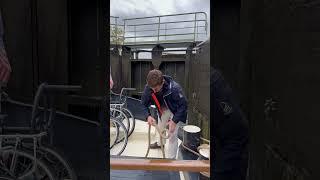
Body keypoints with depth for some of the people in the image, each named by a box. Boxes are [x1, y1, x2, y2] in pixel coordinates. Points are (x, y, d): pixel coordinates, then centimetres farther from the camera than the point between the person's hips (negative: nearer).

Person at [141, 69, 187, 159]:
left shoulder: (174, 88, -41)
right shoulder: (148, 87, -28)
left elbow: (183, 105, -30)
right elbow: (144, 103, -14)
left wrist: (174, 121, -36)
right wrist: (148, 116, -32)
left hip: (177, 112, -5)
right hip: (164, 110, 6)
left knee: (172, 135, -7)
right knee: (160, 127, 26)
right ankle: (160, 143, 58)